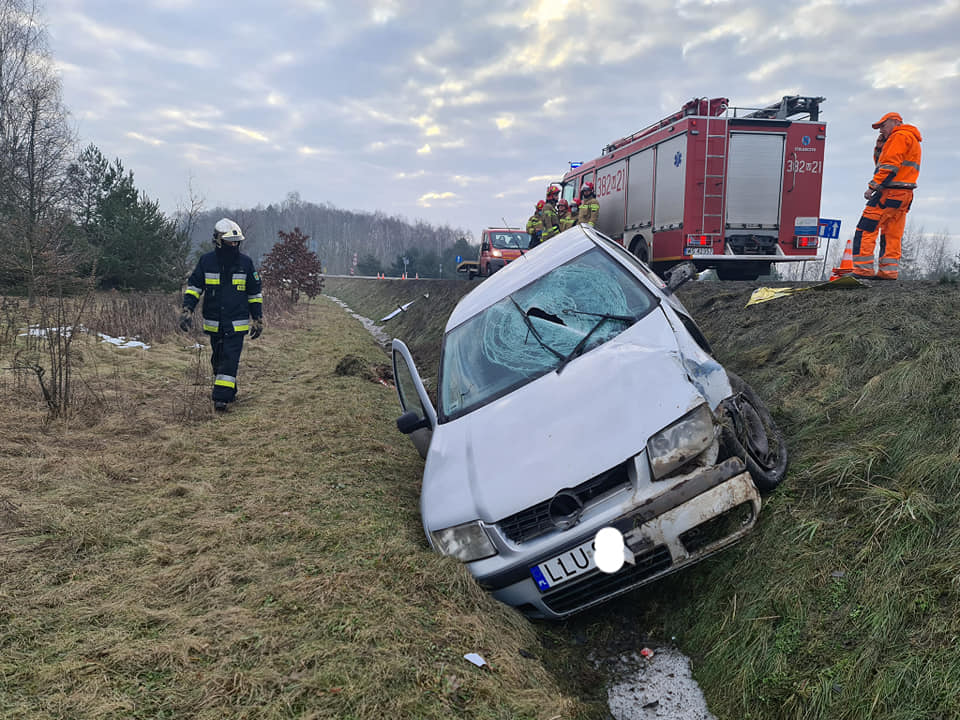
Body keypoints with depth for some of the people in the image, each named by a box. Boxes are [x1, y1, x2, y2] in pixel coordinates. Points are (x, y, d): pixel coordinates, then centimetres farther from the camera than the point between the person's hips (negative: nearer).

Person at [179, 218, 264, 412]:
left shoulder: (245, 263, 1)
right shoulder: (206, 261, 0)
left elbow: (255, 294, 8)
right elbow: (193, 287, 6)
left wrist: (258, 320, 8)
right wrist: (187, 310, -7)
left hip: (237, 323, -2)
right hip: (214, 323, 2)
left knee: (230, 359, -10)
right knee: (218, 359, 13)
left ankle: (222, 396, -9)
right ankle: (229, 391, 29)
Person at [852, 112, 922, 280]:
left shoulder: (899, 136, -4)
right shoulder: (913, 140, 28)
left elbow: (890, 165, -14)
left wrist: (873, 186, -16)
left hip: (890, 191, -10)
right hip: (904, 196, 10)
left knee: (865, 230, -10)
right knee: (892, 235, 8)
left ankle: (863, 269, -14)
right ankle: (889, 271, 5)